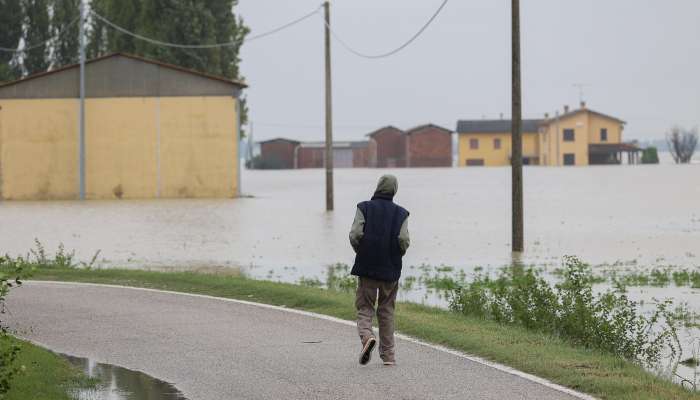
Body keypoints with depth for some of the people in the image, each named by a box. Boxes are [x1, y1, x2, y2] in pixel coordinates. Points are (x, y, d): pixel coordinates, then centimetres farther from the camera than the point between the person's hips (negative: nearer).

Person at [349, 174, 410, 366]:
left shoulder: (364, 208, -2)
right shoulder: (400, 213, 0)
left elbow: (355, 234, -13)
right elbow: (404, 240, -11)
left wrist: (360, 252, 6)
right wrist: (396, 255, 9)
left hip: (366, 266, -1)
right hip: (391, 269, 1)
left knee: (364, 308, 6)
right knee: (386, 311, 13)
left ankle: (367, 336, -23)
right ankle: (388, 354, 14)